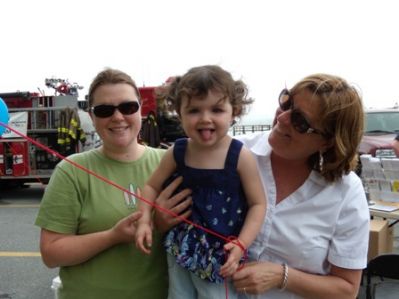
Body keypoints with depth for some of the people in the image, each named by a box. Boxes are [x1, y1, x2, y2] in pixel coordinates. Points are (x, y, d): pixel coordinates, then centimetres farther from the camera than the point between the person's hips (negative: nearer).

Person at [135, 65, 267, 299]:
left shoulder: (241, 156, -17)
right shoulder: (177, 153, -7)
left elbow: (258, 204, -10)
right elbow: (152, 186, 7)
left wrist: (241, 244, -20)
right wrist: (145, 220, -7)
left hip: (221, 256, -3)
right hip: (180, 250, 4)